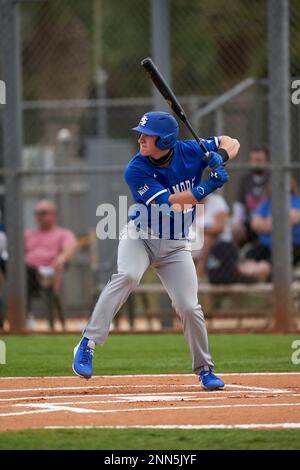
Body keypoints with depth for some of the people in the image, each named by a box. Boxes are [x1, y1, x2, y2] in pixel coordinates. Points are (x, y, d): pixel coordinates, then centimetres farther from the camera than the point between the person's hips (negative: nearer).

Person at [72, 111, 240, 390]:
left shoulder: (189, 151, -9)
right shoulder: (136, 170, -20)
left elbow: (231, 143, 6)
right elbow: (170, 204, -27)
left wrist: (220, 156, -17)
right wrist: (207, 187, -33)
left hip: (176, 245, 3)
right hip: (140, 236, -3)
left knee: (189, 307, -6)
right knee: (127, 275, -33)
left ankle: (204, 369, 17)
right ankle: (87, 344, -31)